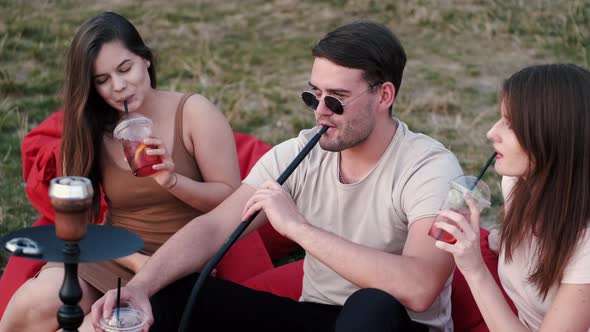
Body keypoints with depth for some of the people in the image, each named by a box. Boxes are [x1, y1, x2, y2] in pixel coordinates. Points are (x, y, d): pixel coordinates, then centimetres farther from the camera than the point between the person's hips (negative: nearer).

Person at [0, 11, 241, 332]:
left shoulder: (193, 112, -6)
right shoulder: (88, 129, 3)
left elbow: (233, 200, -5)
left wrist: (172, 181, -22)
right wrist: (135, 261, -15)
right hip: (109, 257, 3)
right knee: (35, 304, -28)